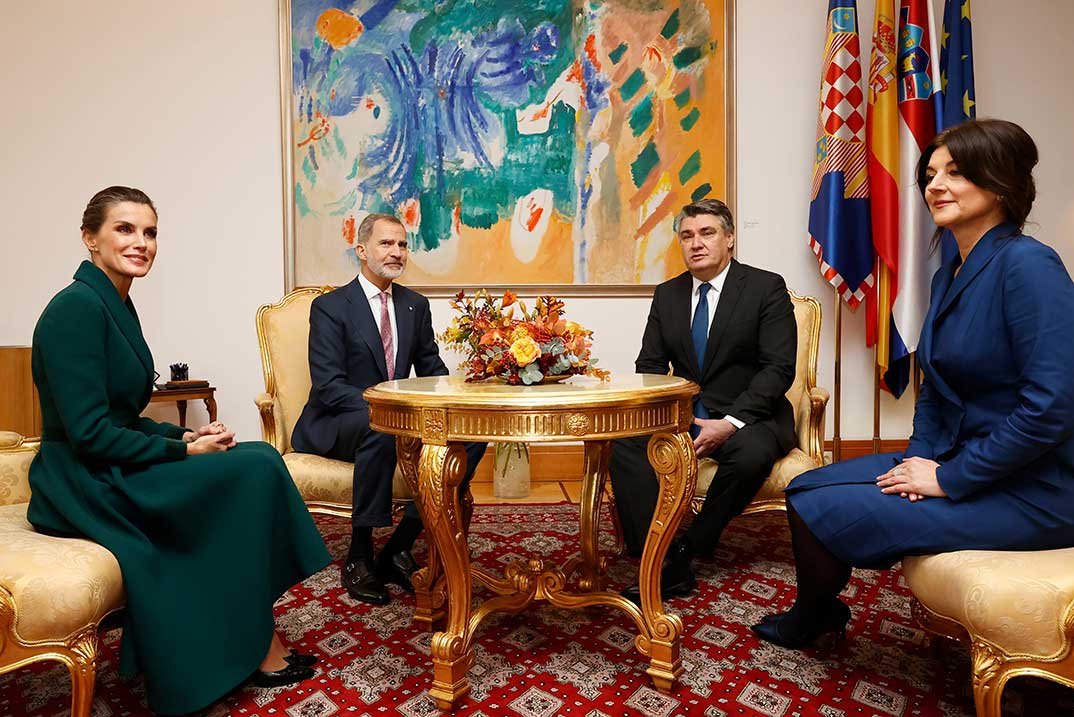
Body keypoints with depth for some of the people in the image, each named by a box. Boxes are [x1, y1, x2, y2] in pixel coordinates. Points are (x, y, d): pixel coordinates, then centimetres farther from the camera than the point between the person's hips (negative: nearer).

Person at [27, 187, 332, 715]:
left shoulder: (116, 307, 11)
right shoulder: (77, 307, -17)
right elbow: (88, 432, -23)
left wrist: (185, 435, -1)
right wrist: (182, 450, -15)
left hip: (112, 472, 8)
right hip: (86, 487, -8)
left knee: (257, 462, -4)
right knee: (255, 472, -15)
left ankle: (258, 642, 2)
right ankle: (257, 650, 1)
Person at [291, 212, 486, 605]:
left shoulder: (416, 305, 9)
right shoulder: (330, 306, -8)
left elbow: (432, 370, 11)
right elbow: (329, 386, -16)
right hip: (335, 426, -5)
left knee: (472, 432, -18)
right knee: (381, 430, -39)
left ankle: (399, 548, -13)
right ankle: (359, 555, -20)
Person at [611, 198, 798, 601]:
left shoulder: (766, 288, -3)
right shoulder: (667, 294, 11)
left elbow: (779, 368, -11)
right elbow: (650, 365, 9)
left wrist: (730, 423, -23)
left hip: (747, 417, -3)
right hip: (683, 414, 4)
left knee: (752, 453, -36)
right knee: (623, 440, -22)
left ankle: (690, 547, -12)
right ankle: (670, 566, -24)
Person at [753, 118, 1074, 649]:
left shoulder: (1027, 264, -19)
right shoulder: (948, 275, 8)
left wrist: (950, 479, -19)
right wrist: (921, 457, 0)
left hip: (1026, 490, -8)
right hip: (953, 461, 8)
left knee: (820, 512, -12)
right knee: (805, 489, 3)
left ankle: (806, 623, 20)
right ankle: (815, 615, 26)